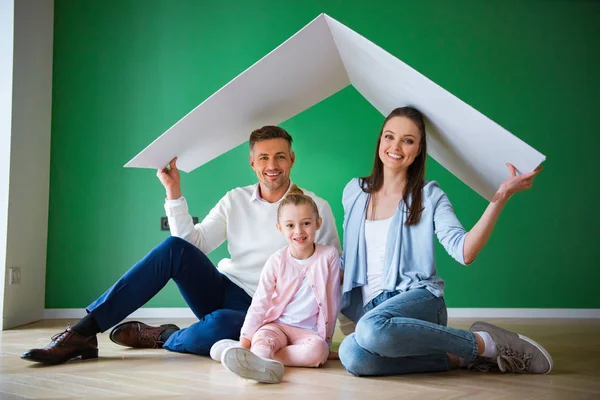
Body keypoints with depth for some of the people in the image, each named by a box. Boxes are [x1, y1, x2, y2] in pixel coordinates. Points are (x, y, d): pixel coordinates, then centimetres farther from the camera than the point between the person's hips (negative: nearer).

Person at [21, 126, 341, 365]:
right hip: (222, 291, 4)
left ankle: (163, 337, -6)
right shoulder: (236, 201, 7)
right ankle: (84, 332, -24)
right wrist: (174, 191, -8)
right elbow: (192, 245, -1)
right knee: (175, 247, -24)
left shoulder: (315, 208, -3)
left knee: (220, 324, -40)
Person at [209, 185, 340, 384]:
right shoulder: (277, 261, -2)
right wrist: (245, 339, -12)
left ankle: (254, 357, -34)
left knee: (317, 351, -34)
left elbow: (332, 300, 2)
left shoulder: (329, 255, -5)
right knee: (261, 338, -33)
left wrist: (325, 337, 4)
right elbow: (260, 302, -3)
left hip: (310, 331, 0)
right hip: (277, 325, 1)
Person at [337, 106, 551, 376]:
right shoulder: (355, 192, 13)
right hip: (370, 305, 3)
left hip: (417, 296, -3)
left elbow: (464, 252, -13)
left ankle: (484, 343, -16)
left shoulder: (429, 196, 2)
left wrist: (500, 198, -20)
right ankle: (455, 358, -14)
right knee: (352, 355, -34)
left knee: (372, 328, -40)